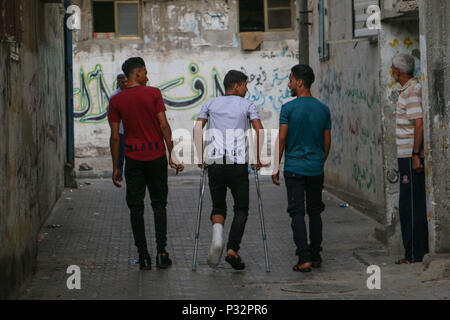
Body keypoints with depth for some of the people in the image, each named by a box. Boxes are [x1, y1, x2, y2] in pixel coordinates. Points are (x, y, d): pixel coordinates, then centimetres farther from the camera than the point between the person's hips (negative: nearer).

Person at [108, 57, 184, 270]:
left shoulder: (116, 101, 1)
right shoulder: (153, 93, -3)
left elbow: (115, 137, 0)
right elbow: (164, 126, -8)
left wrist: (115, 168, 6)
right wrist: (172, 155, -3)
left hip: (133, 158, 0)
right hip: (156, 155, 0)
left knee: (136, 207, 5)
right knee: (159, 204, 10)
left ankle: (143, 256, 3)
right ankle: (161, 253, 2)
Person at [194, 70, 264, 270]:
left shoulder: (211, 103, 14)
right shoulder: (247, 105, 7)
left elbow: (197, 130, 4)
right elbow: (260, 131, -5)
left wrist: (200, 156, 10)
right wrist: (259, 158, 5)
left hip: (215, 163, 2)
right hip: (239, 163, -2)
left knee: (218, 206, 14)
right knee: (241, 209, 10)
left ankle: (217, 235, -18)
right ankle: (232, 250, -6)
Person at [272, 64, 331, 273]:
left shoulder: (288, 108, -8)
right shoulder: (323, 109, 5)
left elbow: (281, 140, -8)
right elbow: (327, 142, 9)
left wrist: (276, 167, 0)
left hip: (294, 168, -4)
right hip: (316, 169, 4)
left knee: (297, 213, -3)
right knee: (315, 211, 15)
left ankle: (304, 259, -10)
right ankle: (315, 255, 19)